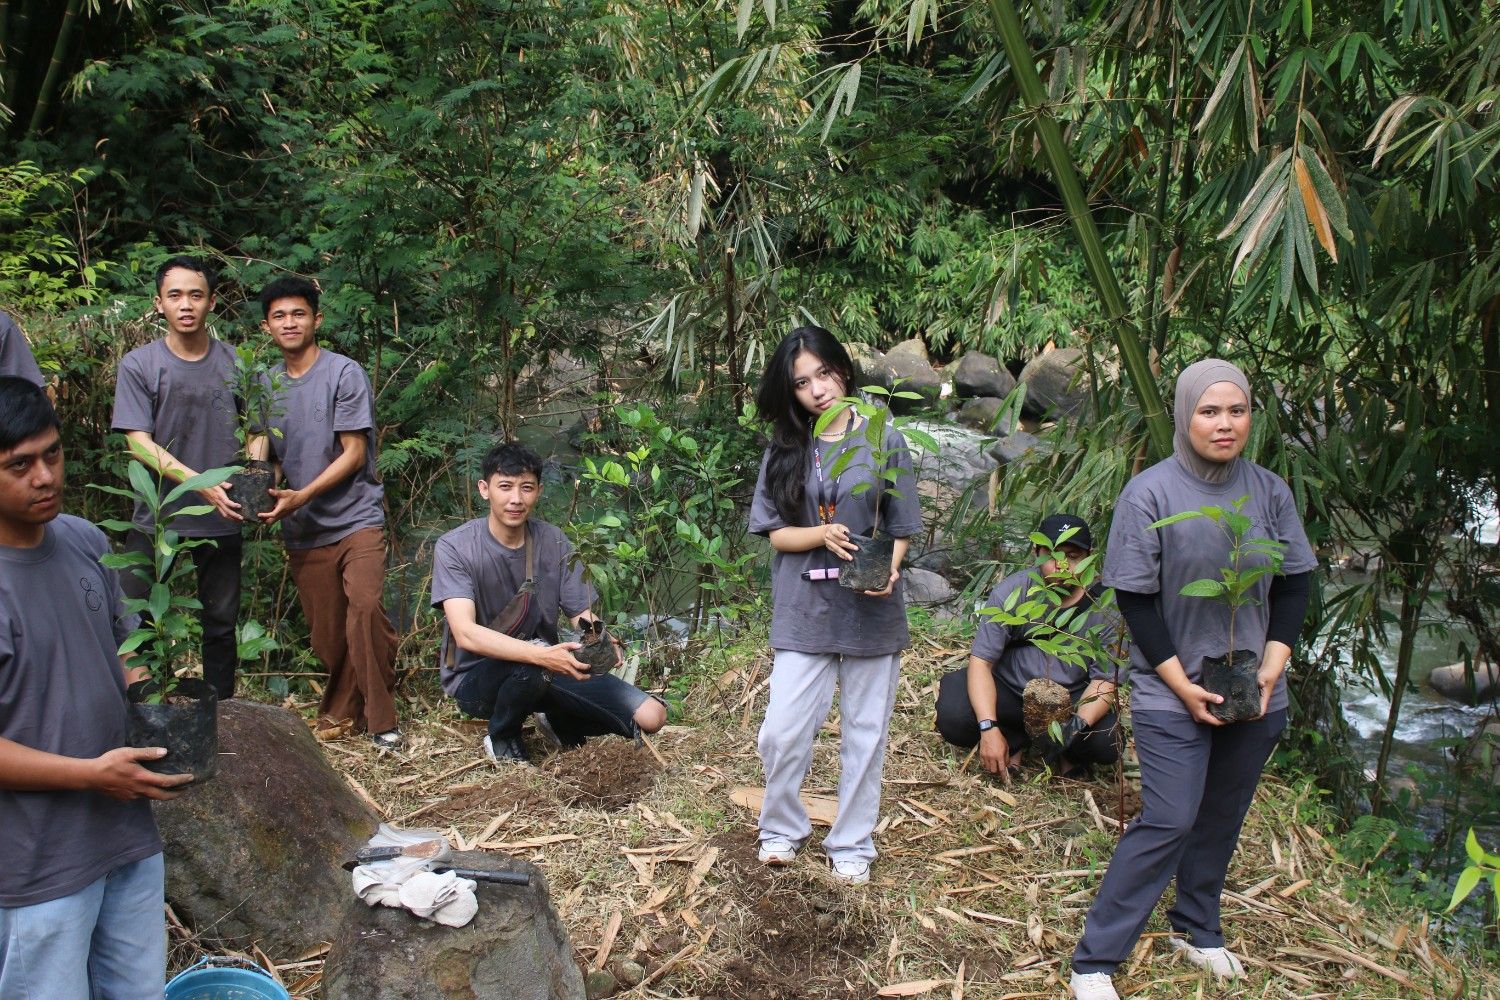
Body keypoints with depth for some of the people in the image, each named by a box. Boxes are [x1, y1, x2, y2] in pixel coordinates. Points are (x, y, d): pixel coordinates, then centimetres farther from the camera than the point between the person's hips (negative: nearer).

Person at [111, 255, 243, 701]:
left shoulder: (237, 363, 2)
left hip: (222, 520, 2)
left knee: (221, 623, 11)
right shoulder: (138, 365, -4)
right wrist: (203, 485, -21)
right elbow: (140, 443, -9)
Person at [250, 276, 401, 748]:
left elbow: (354, 453, -9)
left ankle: (379, 718, -13)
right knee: (326, 632, 7)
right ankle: (344, 709, 25)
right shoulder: (265, 384, 10)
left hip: (355, 518, -5)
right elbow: (262, 452, 14)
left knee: (365, 606, -22)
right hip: (302, 532, 5)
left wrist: (301, 496, -18)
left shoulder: (345, 374, -6)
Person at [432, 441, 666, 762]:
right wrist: (543, 655, -43)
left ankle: (561, 720, 16)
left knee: (651, 717, -13)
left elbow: (583, 617, -4)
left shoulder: (554, 542, -4)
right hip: (475, 678, -4)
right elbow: (465, 634, -29)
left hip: (545, 668, 4)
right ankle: (501, 738, -9)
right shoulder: (454, 548, -17)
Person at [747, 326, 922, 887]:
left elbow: (902, 528, 1)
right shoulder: (785, 450, 3)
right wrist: (822, 534, -18)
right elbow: (775, 532, 2)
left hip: (871, 609, -1)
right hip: (804, 610, 1)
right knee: (782, 734, -1)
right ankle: (782, 829, 24)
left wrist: (889, 569, -19)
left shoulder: (883, 440, -1)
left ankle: (852, 846, 26)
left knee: (864, 735, 9)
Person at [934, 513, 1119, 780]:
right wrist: (989, 727, -32)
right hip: (1008, 689, 0)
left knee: (1106, 744, -29)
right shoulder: (1011, 592, -16)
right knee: (953, 717, -27)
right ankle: (1016, 741, 3)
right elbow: (981, 660, -18)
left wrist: (1077, 725, -33)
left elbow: (1105, 680, -12)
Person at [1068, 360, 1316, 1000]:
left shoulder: (1270, 492, 1)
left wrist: (1272, 666, -3)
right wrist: (1183, 685, -13)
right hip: (1172, 692, -5)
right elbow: (1135, 599, -11)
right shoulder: (1150, 494, -12)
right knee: (1169, 823, -9)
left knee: (1222, 817, 15)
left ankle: (1197, 929, 36)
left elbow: (1294, 584, 8)